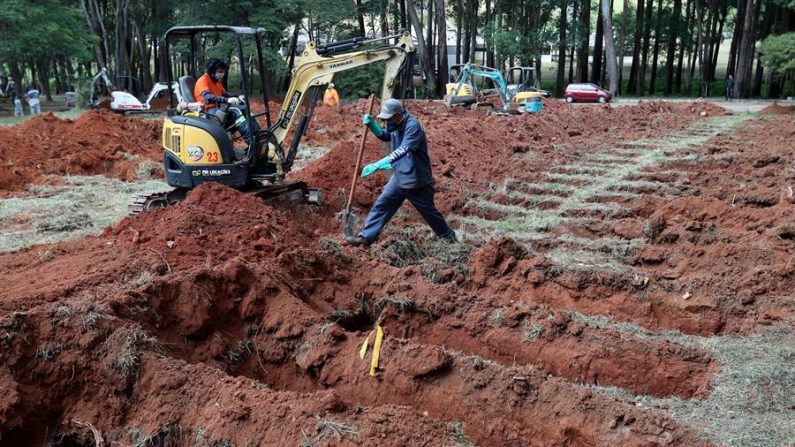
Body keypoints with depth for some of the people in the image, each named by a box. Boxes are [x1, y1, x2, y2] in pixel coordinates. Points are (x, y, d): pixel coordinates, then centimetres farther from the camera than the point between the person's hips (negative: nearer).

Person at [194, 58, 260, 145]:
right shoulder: (203, 81, -12)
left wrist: (237, 97, -7)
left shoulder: (217, 81, 16)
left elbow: (225, 95, 16)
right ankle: (252, 142, -41)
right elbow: (207, 97, -30)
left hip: (218, 109, 9)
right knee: (235, 111, -30)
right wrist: (226, 100, -45)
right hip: (209, 112, -9)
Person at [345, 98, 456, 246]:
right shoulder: (395, 124, 0)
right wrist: (372, 124, 0)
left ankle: (448, 236, 31)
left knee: (429, 211, 9)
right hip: (399, 177, 7)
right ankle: (366, 237, 8)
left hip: (416, 179, -7)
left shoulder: (413, 126, -27)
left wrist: (377, 165, -47)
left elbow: (403, 150, -40)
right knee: (382, 204, 3)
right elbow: (385, 136, 22)